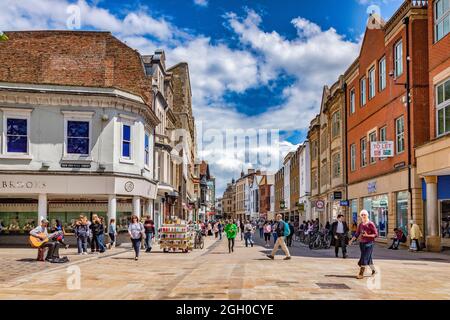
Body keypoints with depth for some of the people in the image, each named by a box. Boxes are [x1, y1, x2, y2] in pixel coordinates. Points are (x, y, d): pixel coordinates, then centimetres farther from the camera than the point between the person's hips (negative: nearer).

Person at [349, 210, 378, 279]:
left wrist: (367, 235, -20)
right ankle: (374, 270, 32)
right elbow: (357, 234, 12)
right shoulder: (360, 224, 9)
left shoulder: (371, 224, -8)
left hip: (369, 243, -6)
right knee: (368, 258, 14)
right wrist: (351, 240, 1)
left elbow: (376, 234, -8)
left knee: (364, 258, -10)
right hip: (362, 243, 6)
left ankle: (361, 274, -8)